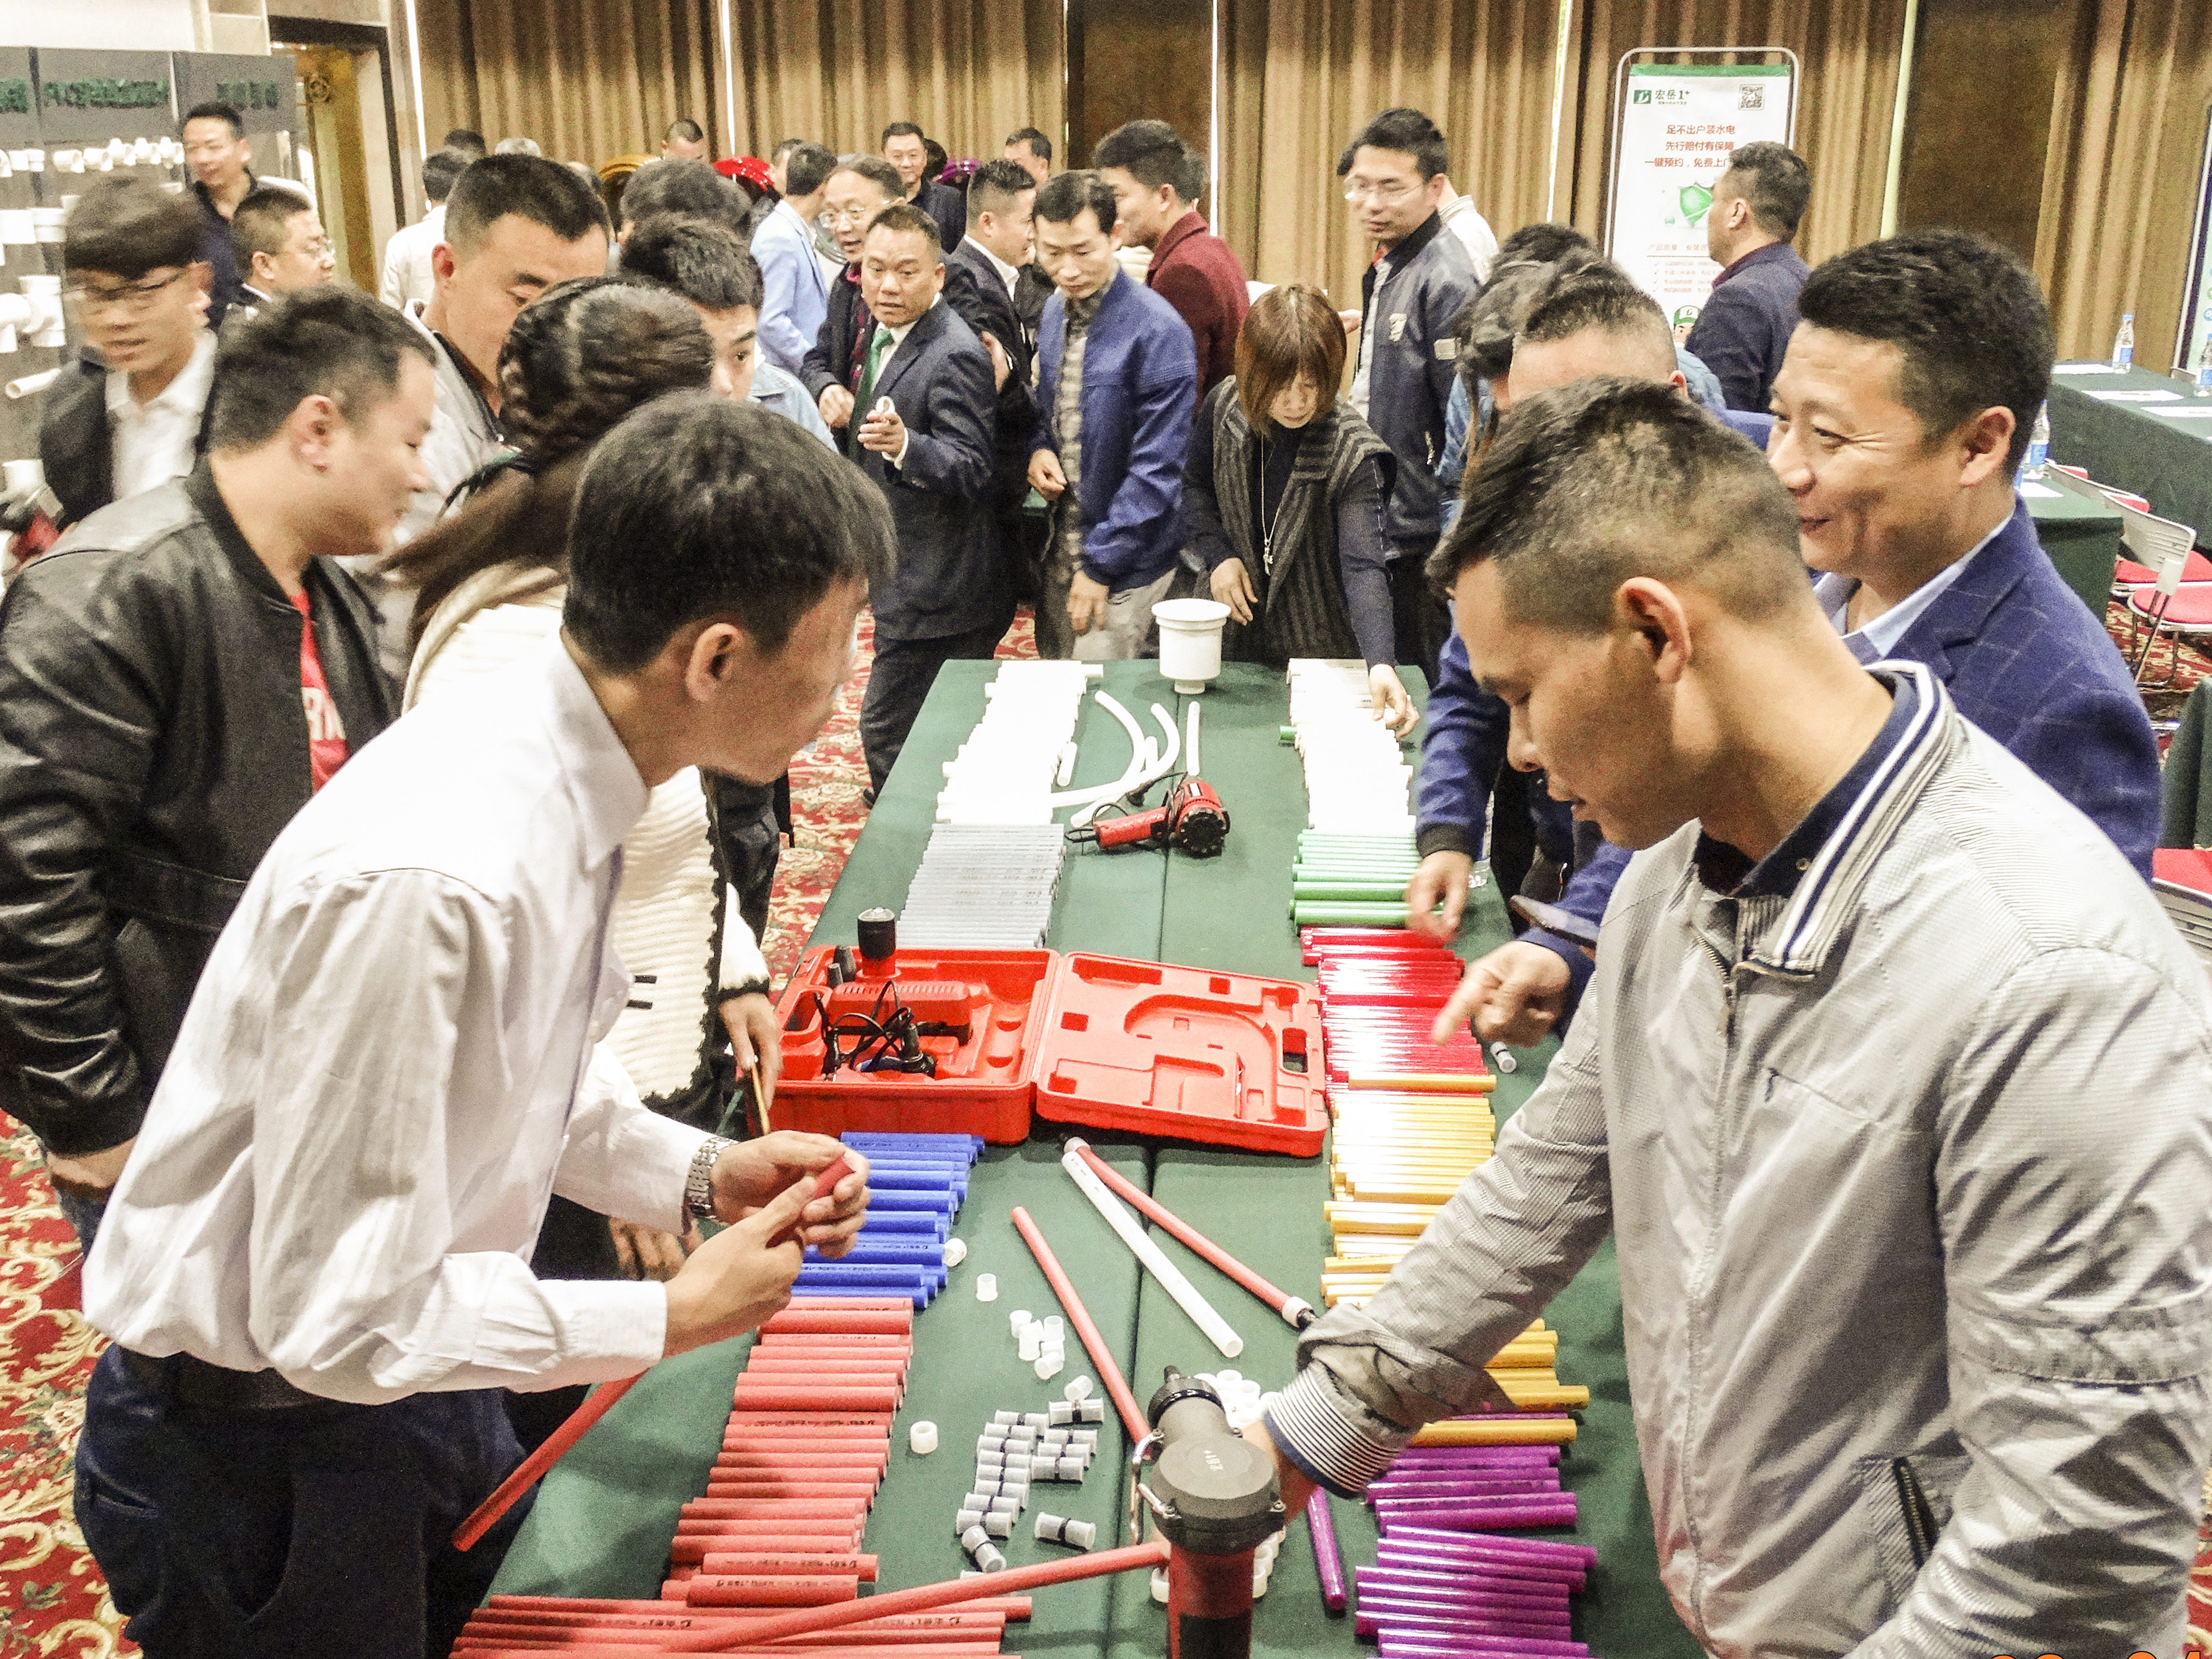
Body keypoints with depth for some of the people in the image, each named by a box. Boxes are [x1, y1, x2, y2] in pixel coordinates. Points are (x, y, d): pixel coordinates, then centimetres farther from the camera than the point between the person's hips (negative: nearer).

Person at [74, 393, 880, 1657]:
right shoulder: (423, 881, -36)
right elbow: (337, 1315, -29)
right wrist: (675, 1317, -21)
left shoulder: (563, 778, -8)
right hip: (254, 1446, -8)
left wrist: (700, 1174, -6)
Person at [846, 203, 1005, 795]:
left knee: (889, 735, -6)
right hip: (911, 579, 10)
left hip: (935, 589, -10)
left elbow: (972, 469, -28)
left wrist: (904, 445, -43)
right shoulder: (888, 335, 10)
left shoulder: (955, 357, -21)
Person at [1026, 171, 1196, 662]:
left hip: (1125, 566, -7)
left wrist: (1100, 566, -17)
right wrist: (1038, 448, -3)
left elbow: (1156, 469, -19)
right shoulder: (1054, 311, 5)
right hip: (1058, 550, 7)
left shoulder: (1158, 331, -19)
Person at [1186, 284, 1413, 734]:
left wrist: (1381, 664, -48)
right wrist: (1217, 554, -8)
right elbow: (1196, 484, 9)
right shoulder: (1225, 405, -11)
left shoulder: (1352, 453, -24)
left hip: (1322, 651, -4)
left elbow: (1363, 565, -34)